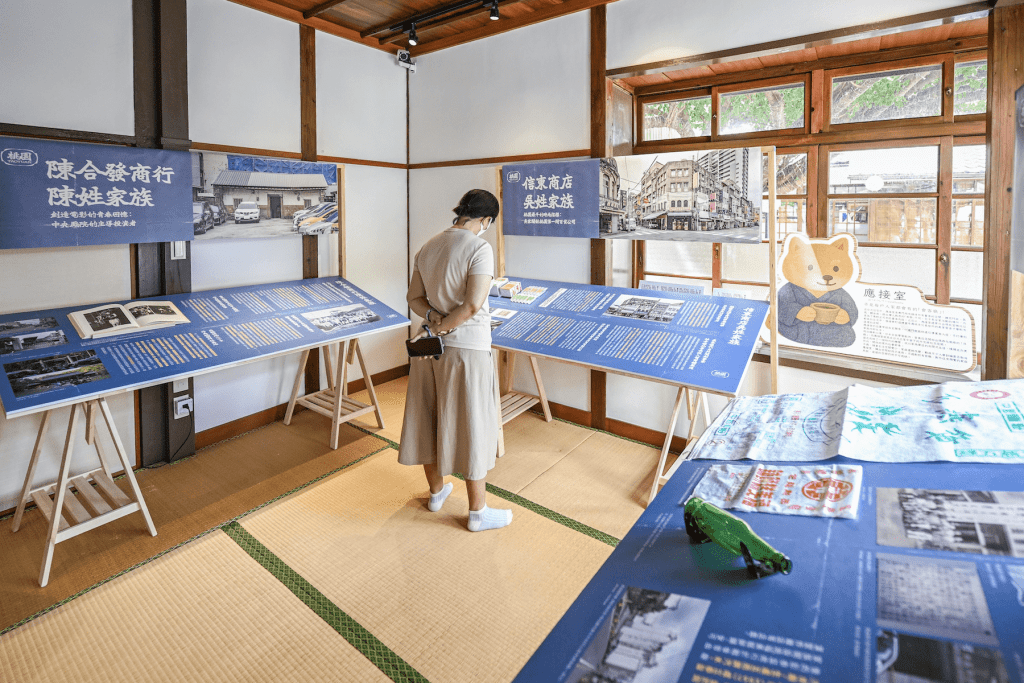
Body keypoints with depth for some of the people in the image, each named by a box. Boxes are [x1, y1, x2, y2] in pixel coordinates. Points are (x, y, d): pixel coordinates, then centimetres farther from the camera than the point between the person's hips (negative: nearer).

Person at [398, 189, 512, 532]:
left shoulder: (427, 247, 8)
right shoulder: (479, 248, -14)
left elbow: (415, 298, 10)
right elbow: (473, 304, -23)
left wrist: (434, 317, -5)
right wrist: (445, 325, -10)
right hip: (467, 348, -7)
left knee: (430, 419, 17)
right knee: (470, 426, 3)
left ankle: (436, 491, 37)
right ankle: (478, 512, 16)